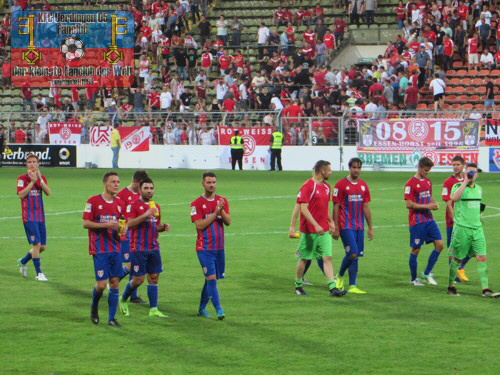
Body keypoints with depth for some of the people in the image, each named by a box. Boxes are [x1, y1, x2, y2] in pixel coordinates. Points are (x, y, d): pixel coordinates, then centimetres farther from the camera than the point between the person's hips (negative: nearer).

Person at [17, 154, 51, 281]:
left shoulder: (42, 178, 11)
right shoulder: (22, 178, -3)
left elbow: (48, 193, -5)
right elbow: (21, 194, -17)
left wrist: (39, 179, -15)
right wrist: (32, 181, -18)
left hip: (40, 217, 6)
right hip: (29, 217, -6)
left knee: (42, 247, 7)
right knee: (37, 244, -13)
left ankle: (23, 261, 30)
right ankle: (38, 273, -5)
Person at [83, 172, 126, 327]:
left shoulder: (120, 203, 11)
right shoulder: (93, 201, -6)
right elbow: (86, 223, -9)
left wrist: (123, 229, -3)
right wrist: (106, 225, -18)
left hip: (115, 249, 5)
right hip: (99, 250, -5)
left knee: (115, 283, 2)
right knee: (101, 284, -9)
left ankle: (111, 318, 9)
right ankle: (94, 307, 22)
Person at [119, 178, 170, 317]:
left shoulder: (156, 207, 15)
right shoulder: (134, 205, -6)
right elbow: (130, 224, -18)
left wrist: (163, 227, 2)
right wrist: (146, 215, -25)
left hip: (154, 247, 6)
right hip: (139, 248, -6)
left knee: (154, 277, 3)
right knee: (138, 279, -4)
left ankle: (153, 309, 6)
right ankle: (123, 300, 21)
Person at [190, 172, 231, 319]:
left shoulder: (222, 201, 9)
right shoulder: (196, 203, -5)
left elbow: (228, 222, 0)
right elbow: (199, 225, -13)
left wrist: (221, 210, -18)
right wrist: (215, 212, -16)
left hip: (219, 248, 5)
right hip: (204, 248, -5)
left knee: (210, 279, 10)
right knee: (211, 277, -14)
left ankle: (202, 308, 22)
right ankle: (218, 310, -16)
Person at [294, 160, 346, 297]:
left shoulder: (326, 187, 12)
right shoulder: (308, 186, -12)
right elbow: (303, 208, -17)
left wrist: (331, 222, 13)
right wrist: (315, 225, -23)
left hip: (324, 230, 6)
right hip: (309, 231, -6)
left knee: (327, 257, -3)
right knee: (304, 259, 5)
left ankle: (332, 288, -9)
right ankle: (298, 286, 20)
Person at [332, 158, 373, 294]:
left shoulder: (363, 186, 11)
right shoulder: (341, 185, -5)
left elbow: (366, 208, 15)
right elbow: (336, 207, -5)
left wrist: (370, 228, 13)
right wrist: (335, 228, -8)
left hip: (359, 227, 6)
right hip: (346, 226, -6)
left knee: (356, 256, 4)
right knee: (352, 254, -13)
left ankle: (352, 286, 6)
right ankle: (340, 276, 10)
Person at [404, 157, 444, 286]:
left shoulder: (428, 182, 13)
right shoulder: (411, 183, -11)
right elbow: (409, 204, -15)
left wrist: (433, 204, 2)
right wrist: (427, 206, -18)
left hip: (429, 220, 7)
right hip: (417, 221, -7)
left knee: (439, 245, -2)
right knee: (415, 250, 0)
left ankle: (427, 273, 9)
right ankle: (413, 279, 12)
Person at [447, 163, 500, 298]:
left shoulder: (478, 188, 15)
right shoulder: (458, 186, -6)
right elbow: (454, 198, -28)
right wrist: (465, 181, -23)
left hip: (477, 228, 5)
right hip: (462, 228, -5)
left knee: (482, 258, -4)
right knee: (457, 258, 3)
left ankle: (485, 289, -5)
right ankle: (451, 286, 18)